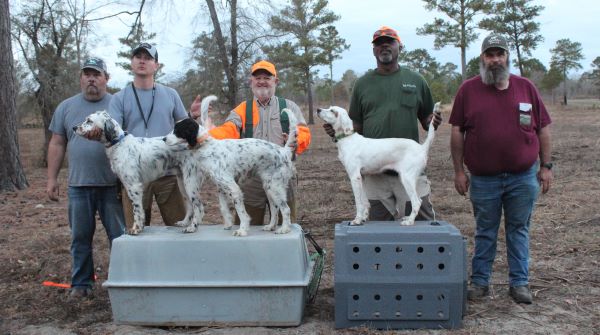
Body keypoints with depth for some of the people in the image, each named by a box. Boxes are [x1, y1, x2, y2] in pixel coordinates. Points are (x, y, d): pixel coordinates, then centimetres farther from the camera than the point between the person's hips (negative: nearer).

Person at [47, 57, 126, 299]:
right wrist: (52, 179, 5)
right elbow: (57, 144, 10)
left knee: (119, 235, 4)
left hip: (113, 184, -2)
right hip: (78, 184, 2)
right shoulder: (66, 107, 8)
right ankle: (81, 283, 23)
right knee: (80, 237, 10)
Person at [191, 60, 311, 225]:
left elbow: (304, 133, -1)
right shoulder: (242, 110, 9)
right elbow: (228, 131, -7)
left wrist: (296, 140, -25)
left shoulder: (289, 107, 9)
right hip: (250, 180, 0)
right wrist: (206, 136, -28)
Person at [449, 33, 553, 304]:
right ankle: (479, 282, 21)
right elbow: (457, 132, 1)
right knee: (484, 233, 10)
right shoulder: (468, 90, 0)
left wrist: (546, 166, 4)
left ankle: (519, 283, 21)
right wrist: (459, 171, -2)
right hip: (483, 179, -1)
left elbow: (543, 128, 8)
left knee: (519, 230, 10)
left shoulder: (525, 87, 4)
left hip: (523, 177, 1)